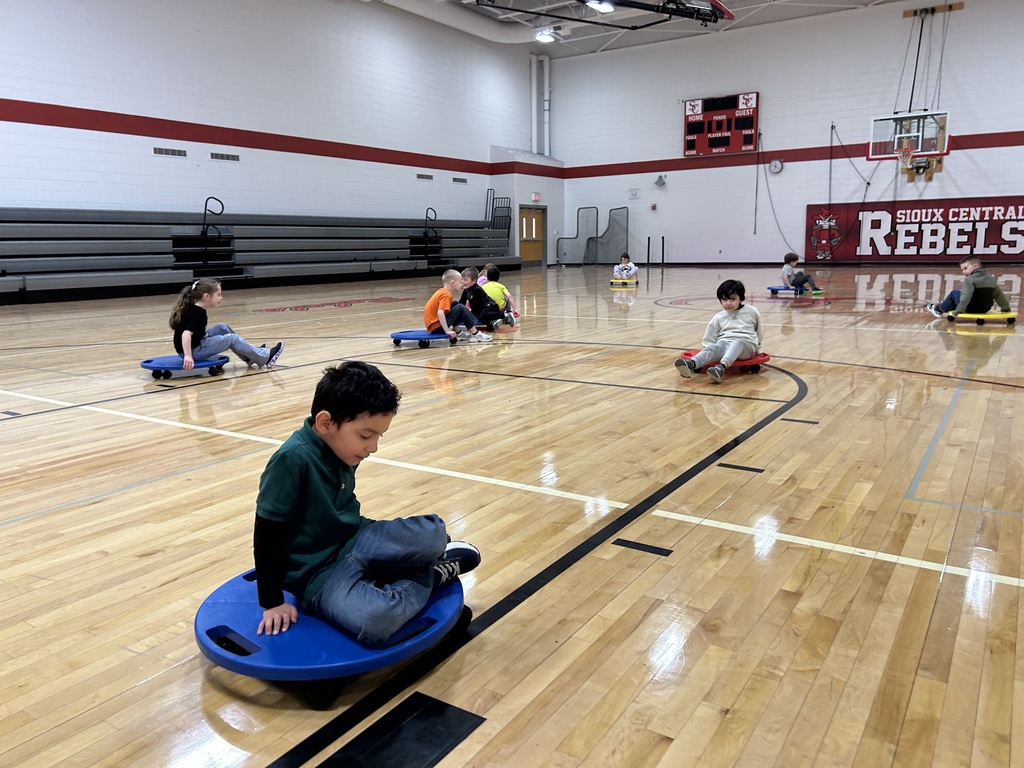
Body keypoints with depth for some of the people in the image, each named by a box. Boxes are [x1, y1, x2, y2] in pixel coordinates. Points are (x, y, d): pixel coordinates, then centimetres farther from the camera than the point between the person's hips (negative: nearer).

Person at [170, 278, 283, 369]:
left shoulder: (192, 308, 4)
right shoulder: (198, 314, -23)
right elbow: (186, 334, -35)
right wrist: (188, 356, -40)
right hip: (194, 351, -10)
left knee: (222, 327, 14)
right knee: (232, 339, -7)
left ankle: (250, 356, 18)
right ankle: (265, 358, 4)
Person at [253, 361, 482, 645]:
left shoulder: (344, 449, -2)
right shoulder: (292, 460, -25)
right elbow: (267, 534, -18)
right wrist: (272, 602, -12)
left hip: (355, 542, 6)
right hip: (319, 573, -6)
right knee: (375, 620, -32)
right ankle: (430, 576, -7)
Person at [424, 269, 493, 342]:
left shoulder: (442, 291, 12)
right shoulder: (446, 295, -17)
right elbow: (440, 312, -29)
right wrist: (447, 331, -29)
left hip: (432, 325, 10)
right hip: (437, 327, -10)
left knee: (455, 304, 19)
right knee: (460, 308, -13)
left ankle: (459, 332, 13)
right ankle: (475, 334, -6)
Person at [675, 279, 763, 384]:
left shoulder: (752, 312, 10)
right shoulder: (718, 318, 13)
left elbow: (758, 332, 23)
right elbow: (709, 339, 16)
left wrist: (756, 349, 30)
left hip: (746, 344, -1)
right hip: (724, 343, 1)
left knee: (737, 343, -37)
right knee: (714, 347, -33)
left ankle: (721, 367, -68)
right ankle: (691, 364, -64)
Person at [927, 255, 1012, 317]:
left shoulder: (969, 279, -15)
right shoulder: (991, 279, 8)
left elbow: (966, 296, -26)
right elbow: (999, 295, 13)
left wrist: (958, 310, -23)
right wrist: (1006, 308, 24)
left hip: (971, 309, -7)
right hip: (985, 309, 7)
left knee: (954, 293, 15)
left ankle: (939, 309, 28)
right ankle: (945, 306, 44)